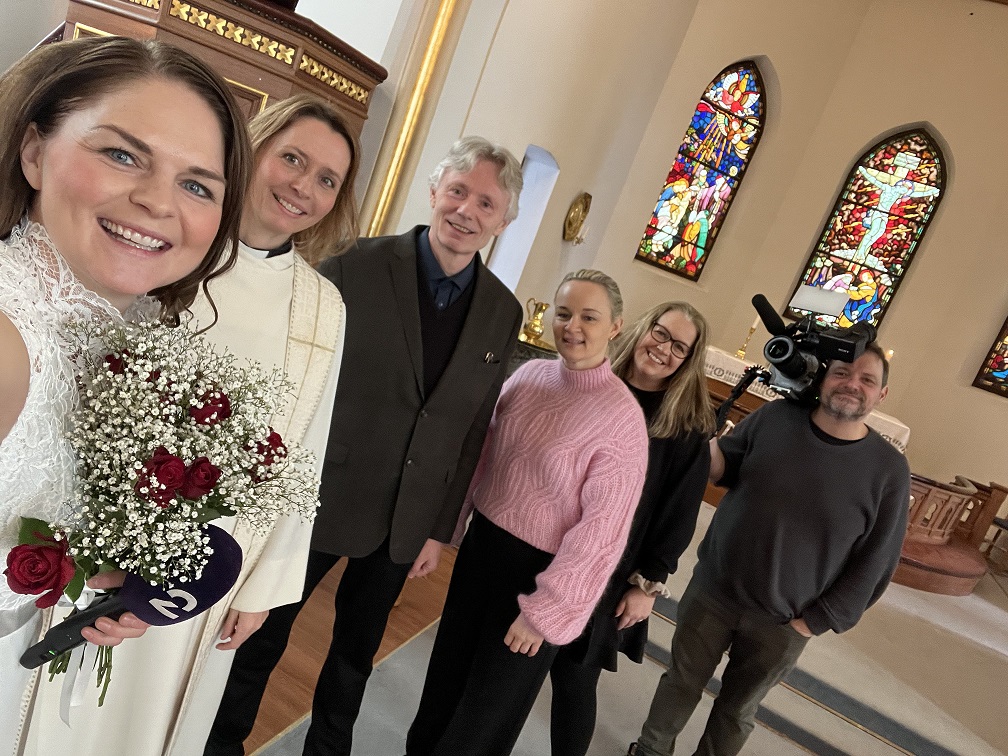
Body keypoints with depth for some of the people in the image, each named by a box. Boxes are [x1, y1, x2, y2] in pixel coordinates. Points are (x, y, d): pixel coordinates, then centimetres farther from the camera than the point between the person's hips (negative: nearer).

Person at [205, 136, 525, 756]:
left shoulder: (504, 313, -3)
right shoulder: (355, 267, -13)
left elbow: (472, 429, 0)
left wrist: (440, 529, 4)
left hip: (407, 522, 3)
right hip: (321, 499, -2)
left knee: (356, 654, 23)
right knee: (262, 636, 19)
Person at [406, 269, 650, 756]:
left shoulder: (622, 417, -20)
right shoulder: (529, 374, -3)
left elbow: (600, 530, -19)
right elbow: (482, 453, 7)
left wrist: (546, 611, -15)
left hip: (539, 569, -5)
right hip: (481, 542, 5)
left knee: (486, 713, 16)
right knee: (447, 673, 24)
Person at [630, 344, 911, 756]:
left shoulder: (889, 471, -14)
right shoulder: (774, 417, -11)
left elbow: (872, 565, -9)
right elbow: (726, 467, 3)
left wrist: (814, 622, -8)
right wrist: (704, 442, -20)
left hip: (781, 624, -1)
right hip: (712, 591, 1)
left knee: (737, 710, 22)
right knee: (681, 682, 22)